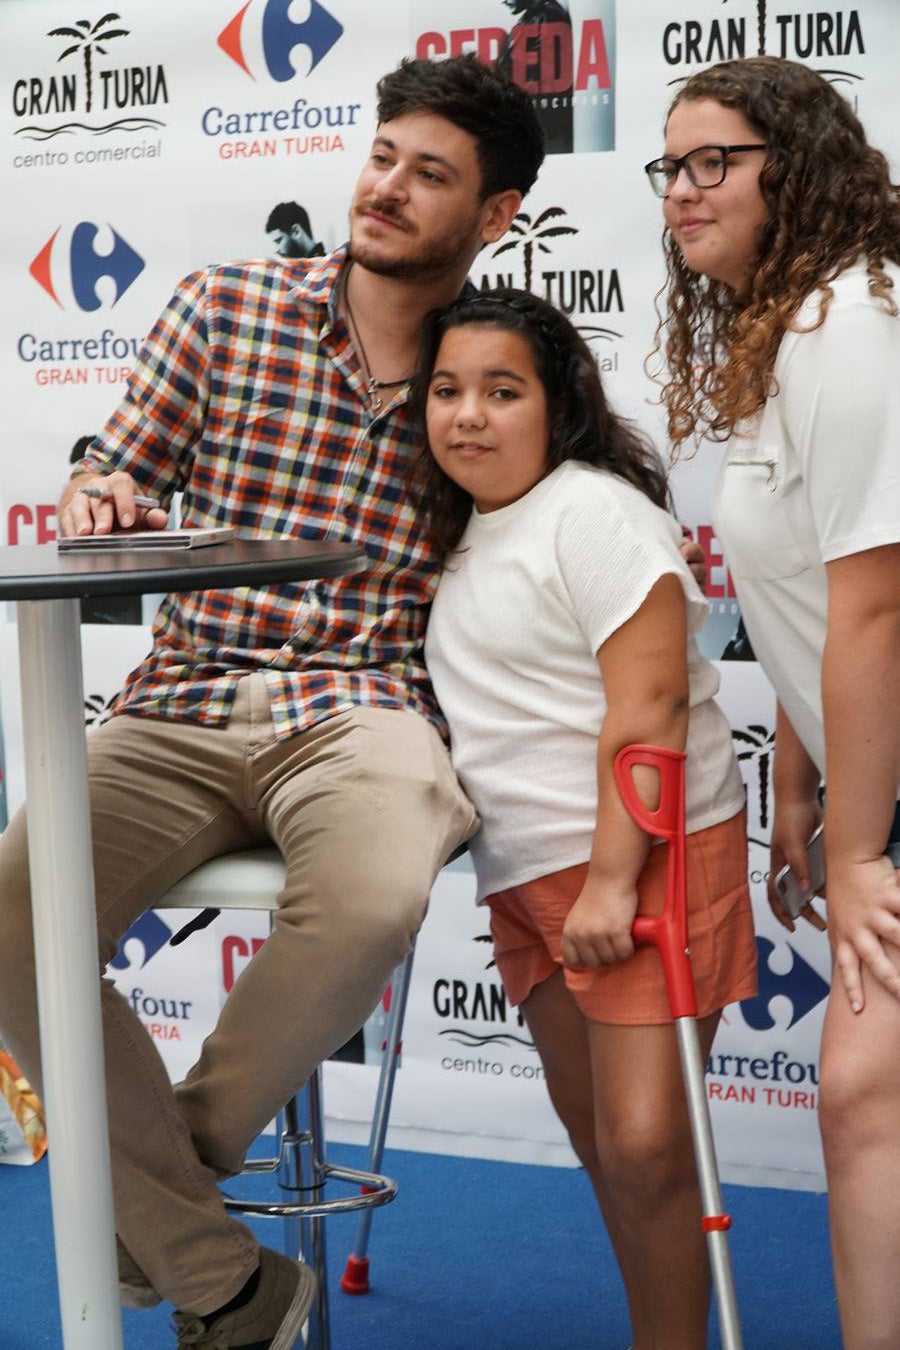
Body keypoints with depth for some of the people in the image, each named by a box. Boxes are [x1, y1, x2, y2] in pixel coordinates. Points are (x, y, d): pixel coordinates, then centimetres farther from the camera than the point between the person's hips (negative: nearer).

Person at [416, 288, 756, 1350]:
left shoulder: (594, 512, -12)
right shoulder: (464, 534, 16)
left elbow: (648, 708, -19)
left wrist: (614, 880, -22)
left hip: (646, 858, -9)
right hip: (526, 872, 9)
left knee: (643, 1145, -12)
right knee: (596, 1141, 14)